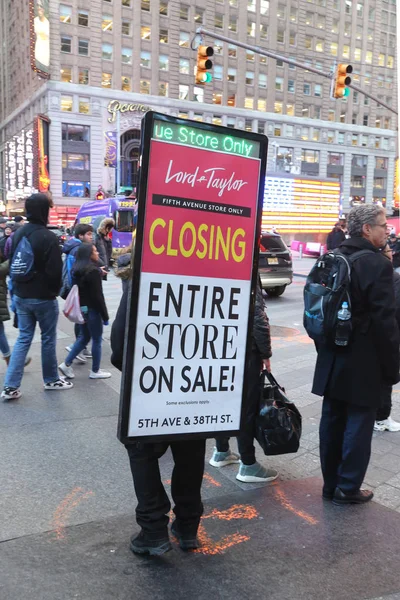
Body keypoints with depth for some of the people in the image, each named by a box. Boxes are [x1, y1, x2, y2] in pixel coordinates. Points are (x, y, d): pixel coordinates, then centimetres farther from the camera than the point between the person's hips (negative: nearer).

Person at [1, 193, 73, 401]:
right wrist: (55, 290, 2)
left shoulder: (17, 234, 4)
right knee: (48, 338, 10)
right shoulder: (48, 237, -19)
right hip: (44, 297, -6)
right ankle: (51, 380, 24)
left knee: (23, 338, 11)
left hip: (20, 296, 6)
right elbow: (55, 270, -17)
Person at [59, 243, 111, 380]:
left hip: (81, 308, 8)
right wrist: (105, 316, -14)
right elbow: (98, 296, -19)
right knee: (97, 340, 5)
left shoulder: (77, 269, 7)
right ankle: (95, 371, 14)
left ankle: (66, 364, 14)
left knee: (83, 337, 19)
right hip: (92, 309, -8)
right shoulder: (93, 271, -19)